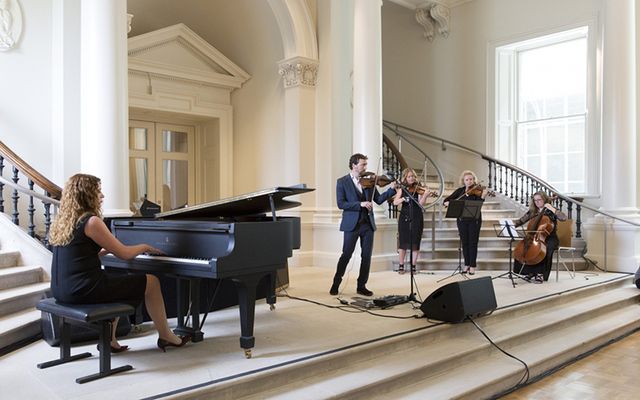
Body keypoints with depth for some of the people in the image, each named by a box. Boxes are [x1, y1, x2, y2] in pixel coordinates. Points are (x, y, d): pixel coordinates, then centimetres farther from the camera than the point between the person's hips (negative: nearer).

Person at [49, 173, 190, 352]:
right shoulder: (91, 221, -15)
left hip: (61, 289, 9)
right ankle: (166, 337, 17)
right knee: (152, 282, 3)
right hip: (83, 290, -9)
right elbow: (124, 254, -11)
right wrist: (145, 247, 7)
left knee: (118, 281, 33)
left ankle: (109, 340, 28)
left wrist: (106, 249, 17)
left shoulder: (63, 221, 11)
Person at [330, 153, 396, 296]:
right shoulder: (342, 182, -2)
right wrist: (360, 204, -19)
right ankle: (336, 284, 15)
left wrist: (393, 189, -6)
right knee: (346, 255, 0)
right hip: (351, 224, -4)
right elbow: (340, 204, -11)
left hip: (368, 224, 4)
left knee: (367, 256, 5)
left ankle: (361, 286, 16)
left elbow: (378, 199, 7)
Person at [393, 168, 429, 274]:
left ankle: (413, 266, 9)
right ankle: (401, 266, 10)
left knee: (415, 243, 0)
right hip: (404, 217, 0)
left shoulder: (418, 188, 2)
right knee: (403, 242, 1)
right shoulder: (402, 189, 6)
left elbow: (421, 203, -8)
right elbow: (395, 202, -4)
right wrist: (403, 199, -21)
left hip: (417, 218, 0)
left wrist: (425, 195, -24)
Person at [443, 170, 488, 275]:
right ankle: (467, 264, 19)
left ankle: (472, 266, 7)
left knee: (473, 243, -1)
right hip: (462, 220, 3)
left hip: (474, 220, -3)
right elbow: (446, 200, 5)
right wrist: (447, 202, -18)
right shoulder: (460, 191, 7)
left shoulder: (477, 190, -3)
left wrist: (483, 196, -36)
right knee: (464, 242, 8)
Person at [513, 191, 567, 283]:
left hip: (550, 238, -4)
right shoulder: (532, 212, 11)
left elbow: (564, 218, -17)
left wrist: (552, 208, -17)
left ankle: (540, 274, -24)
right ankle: (530, 272, -6)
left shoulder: (551, 211, 0)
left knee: (546, 249, -36)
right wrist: (512, 224, -12)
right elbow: (521, 221, 8)